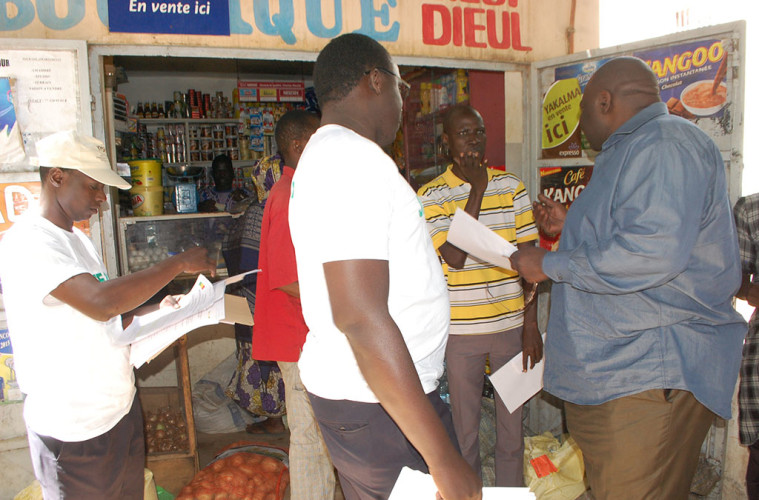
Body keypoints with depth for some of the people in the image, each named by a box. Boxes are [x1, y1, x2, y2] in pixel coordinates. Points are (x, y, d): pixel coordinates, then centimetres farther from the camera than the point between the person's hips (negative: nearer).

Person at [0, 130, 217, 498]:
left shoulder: (75, 237, 11)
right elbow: (100, 301, -33)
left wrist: (155, 311, -1)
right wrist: (179, 263, -24)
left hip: (120, 408, 8)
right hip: (73, 431, -8)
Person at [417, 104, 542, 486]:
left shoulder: (512, 187, 4)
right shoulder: (431, 196, -4)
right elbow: (455, 257, -16)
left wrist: (531, 324, -1)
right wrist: (478, 189, -15)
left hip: (511, 324, 2)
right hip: (460, 330, -2)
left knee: (511, 426, 14)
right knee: (465, 429, 11)